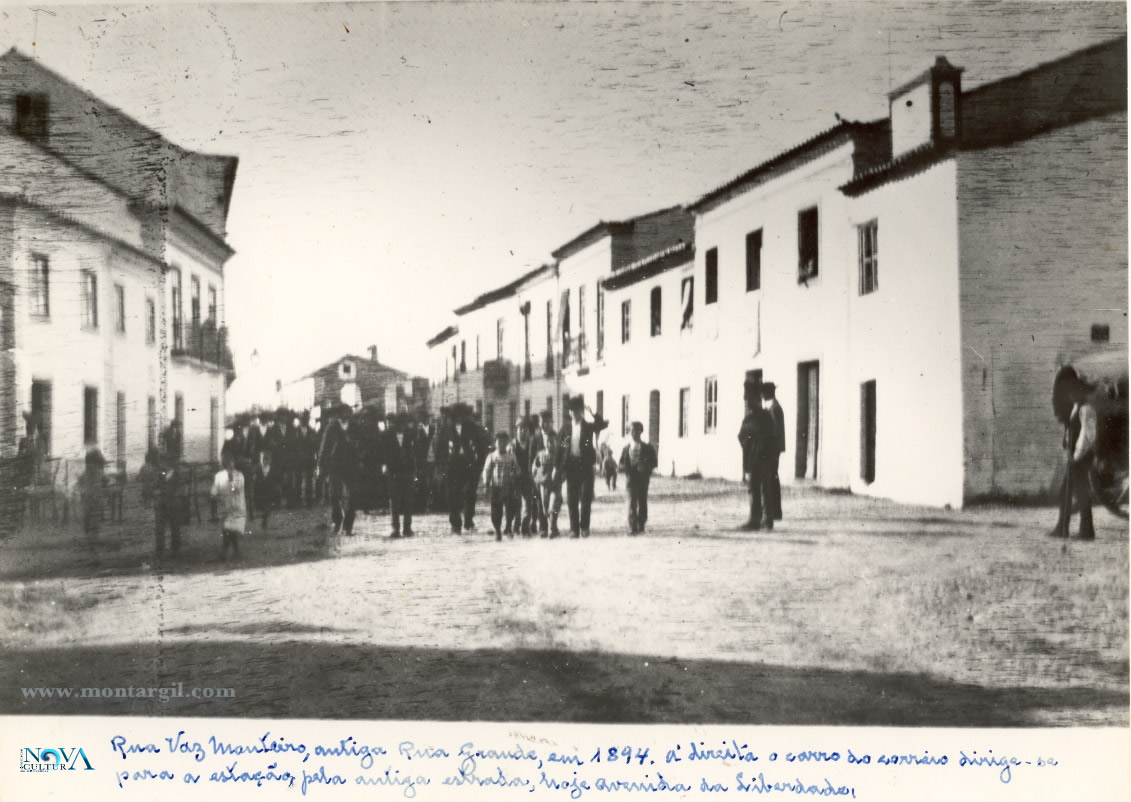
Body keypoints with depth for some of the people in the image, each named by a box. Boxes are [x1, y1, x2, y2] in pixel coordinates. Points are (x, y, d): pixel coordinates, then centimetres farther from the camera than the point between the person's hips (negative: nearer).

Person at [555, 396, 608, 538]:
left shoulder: (588, 426, 6)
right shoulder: (566, 428, 8)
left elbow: (604, 424, -9)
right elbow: (559, 448, 6)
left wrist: (592, 414, -14)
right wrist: (560, 467, 0)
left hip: (585, 465, -1)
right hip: (571, 465, 1)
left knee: (586, 498, -3)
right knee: (572, 499, 1)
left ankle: (584, 527, 5)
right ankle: (574, 529, 5)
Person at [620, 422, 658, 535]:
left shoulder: (647, 448, 7)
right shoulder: (626, 448, 11)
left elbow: (653, 463, 5)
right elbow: (621, 464, 12)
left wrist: (645, 468, -13)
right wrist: (626, 468, -9)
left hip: (643, 479, 0)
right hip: (630, 478, 0)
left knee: (642, 503, 3)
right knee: (632, 503, -7)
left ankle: (640, 527, 9)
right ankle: (632, 528, -10)